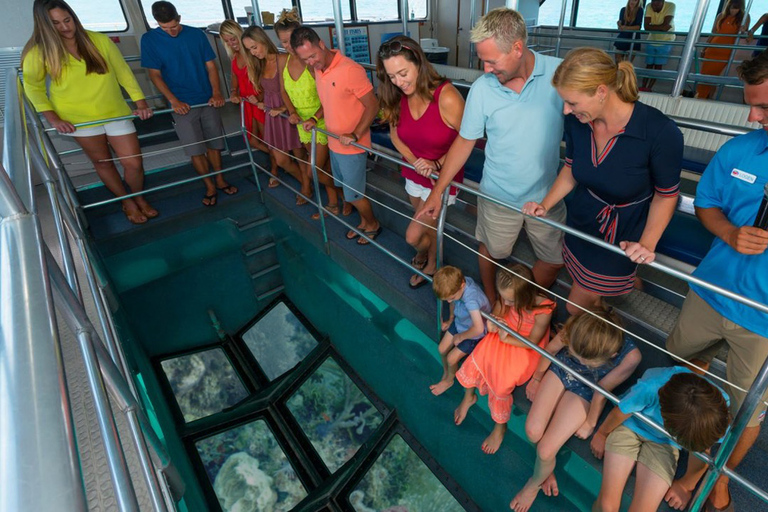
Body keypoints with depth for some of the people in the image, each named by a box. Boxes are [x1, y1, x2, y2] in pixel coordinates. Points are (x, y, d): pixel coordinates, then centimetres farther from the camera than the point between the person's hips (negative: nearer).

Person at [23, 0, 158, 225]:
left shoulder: (99, 40, -6)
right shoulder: (39, 51, -7)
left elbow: (123, 72, 0)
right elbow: (32, 86, 2)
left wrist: (141, 102, -7)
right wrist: (52, 117, -8)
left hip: (115, 112, 0)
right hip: (79, 117, 0)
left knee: (134, 163, -3)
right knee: (102, 162, 11)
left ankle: (140, 198, 26)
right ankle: (127, 202, 31)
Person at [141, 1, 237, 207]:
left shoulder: (196, 34, 1)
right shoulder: (149, 39, -3)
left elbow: (211, 66, 2)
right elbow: (155, 74, -3)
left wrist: (216, 93, -12)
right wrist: (174, 101, -15)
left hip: (208, 101, 2)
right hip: (182, 104, -1)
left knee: (214, 143, 9)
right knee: (195, 150, -1)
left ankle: (220, 180, 26)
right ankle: (210, 186, 14)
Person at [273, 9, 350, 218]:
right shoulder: (284, 61, 0)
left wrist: (315, 118, -30)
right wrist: (292, 112, -6)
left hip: (322, 123, -6)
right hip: (303, 123, 6)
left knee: (313, 172, -2)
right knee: (324, 167, 17)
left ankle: (344, 194, 23)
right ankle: (333, 203, 33)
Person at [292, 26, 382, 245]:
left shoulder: (350, 69, -22)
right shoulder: (318, 70, 3)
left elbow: (373, 105, -19)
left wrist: (355, 135, -26)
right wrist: (315, 119, 4)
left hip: (352, 146, -8)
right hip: (334, 142, 8)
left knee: (353, 195, 3)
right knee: (348, 189, 20)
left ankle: (373, 225, 29)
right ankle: (364, 221, 40)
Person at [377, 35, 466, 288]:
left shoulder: (447, 97, -28)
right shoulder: (397, 97, -11)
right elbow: (395, 135, 3)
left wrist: (438, 164, -24)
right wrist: (415, 161, -13)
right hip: (413, 174, 5)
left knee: (413, 235, 0)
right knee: (428, 224, 24)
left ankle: (427, 257, 37)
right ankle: (430, 263, 54)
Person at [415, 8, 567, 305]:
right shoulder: (481, 88, -13)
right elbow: (465, 142, -4)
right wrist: (436, 193, -3)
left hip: (547, 195, 1)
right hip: (498, 196, -1)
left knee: (554, 261, 16)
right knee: (490, 252, 18)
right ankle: (490, 300, 49)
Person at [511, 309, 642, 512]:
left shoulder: (630, 356, -36)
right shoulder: (575, 328, -33)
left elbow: (602, 389, -18)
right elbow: (551, 349, -10)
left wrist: (590, 423, -1)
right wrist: (537, 377, 6)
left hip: (585, 390, -2)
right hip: (561, 368, 2)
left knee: (545, 451, -10)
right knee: (532, 431, -12)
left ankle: (535, 483, 25)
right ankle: (547, 469, 23)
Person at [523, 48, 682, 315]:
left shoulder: (661, 132, -27)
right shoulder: (576, 121, -16)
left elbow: (666, 194, -12)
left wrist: (647, 244, -22)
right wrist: (545, 205, -10)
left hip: (621, 236, -4)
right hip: (581, 222, 4)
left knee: (576, 308, 5)